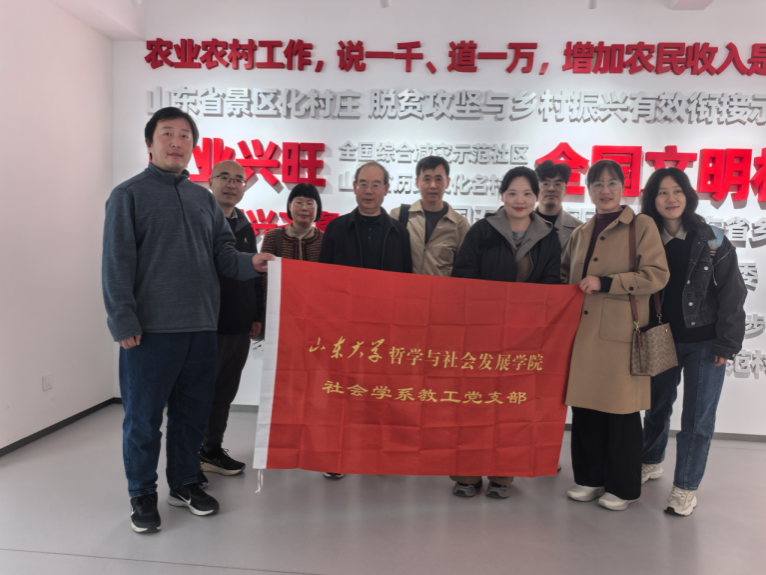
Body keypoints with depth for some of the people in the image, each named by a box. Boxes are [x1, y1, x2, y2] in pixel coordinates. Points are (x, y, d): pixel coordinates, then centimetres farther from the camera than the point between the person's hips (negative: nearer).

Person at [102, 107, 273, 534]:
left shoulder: (204, 199, 15)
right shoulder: (129, 194, 0)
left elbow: (223, 252, 11)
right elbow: (117, 264, -5)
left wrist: (250, 263, -10)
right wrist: (124, 321, -12)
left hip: (201, 326, 5)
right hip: (150, 328, -4)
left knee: (194, 412, 14)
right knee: (144, 417, 5)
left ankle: (185, 483, 31)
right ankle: (143, 494, 23)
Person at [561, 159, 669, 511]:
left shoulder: (641, 226, 0)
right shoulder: (581, 232, 16)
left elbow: (657, 275, -9)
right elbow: (564, 275, 27)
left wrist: (605, 282, -16)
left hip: (619, 333, -5)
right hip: (583, 332, 5)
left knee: (621, 410, 3)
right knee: (584, 406, 8)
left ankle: (623, 488, 19)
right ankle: (590, 478, 25)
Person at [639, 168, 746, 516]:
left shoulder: (712, 240, -7)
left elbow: (732, 293, -7)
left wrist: (727, 343, -10)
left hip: (704, 343, -2)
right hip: (661, 341, 3)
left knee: (698, 417, 3)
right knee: (657, 406, 17)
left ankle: (686, 487, 17)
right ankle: (651, 463, 40)